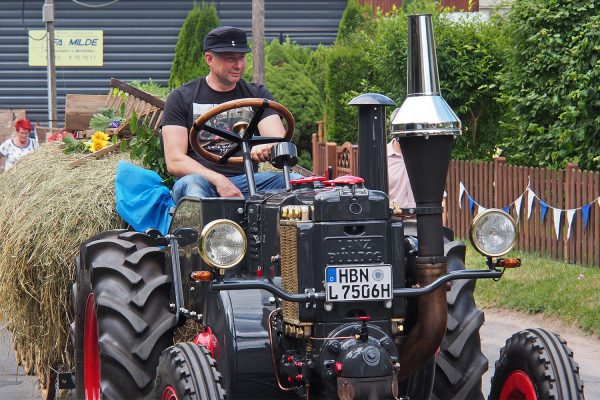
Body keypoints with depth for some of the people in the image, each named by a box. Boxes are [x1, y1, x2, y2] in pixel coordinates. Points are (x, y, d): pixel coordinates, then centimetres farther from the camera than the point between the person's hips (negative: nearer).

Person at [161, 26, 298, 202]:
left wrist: (266, 149, -26)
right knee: (193, 183, -38)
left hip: (245, 182, 2)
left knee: (293, 180, -26)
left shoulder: (257, 95, 16)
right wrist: (218, 180, -19)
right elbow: (174, 161, -2)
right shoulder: (181, 98, 8)